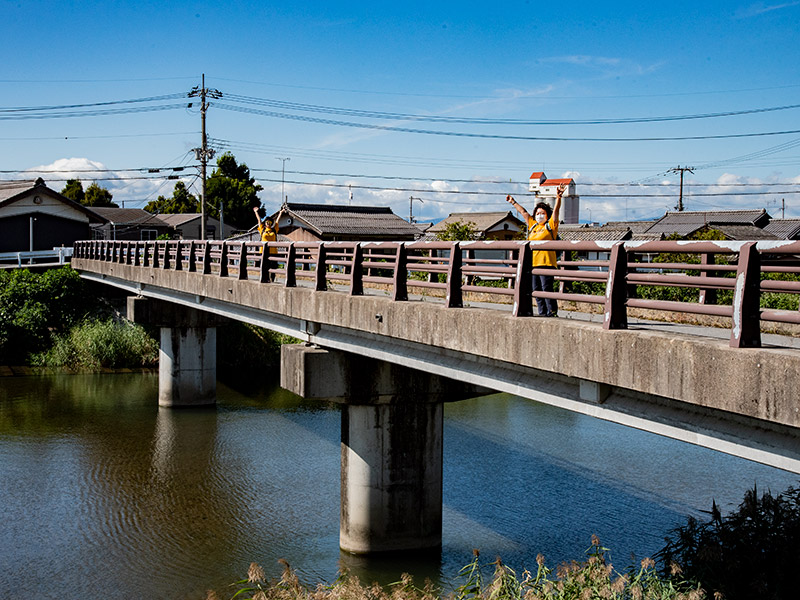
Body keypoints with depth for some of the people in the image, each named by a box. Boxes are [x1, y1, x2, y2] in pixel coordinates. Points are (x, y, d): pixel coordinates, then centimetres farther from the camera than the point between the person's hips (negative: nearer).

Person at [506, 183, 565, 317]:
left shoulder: (550, 225, 5)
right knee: (537, 290, 6)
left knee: (547, 288, -12)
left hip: (546, 262, -7)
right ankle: (542, 314, 10)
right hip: (533, 263, 7)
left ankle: (552, 312, -10)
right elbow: (524, 212, 33)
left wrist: (558, 197, -21)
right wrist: (513, 203, 43)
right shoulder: (533, 225, 21)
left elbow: (556, 211, -8)